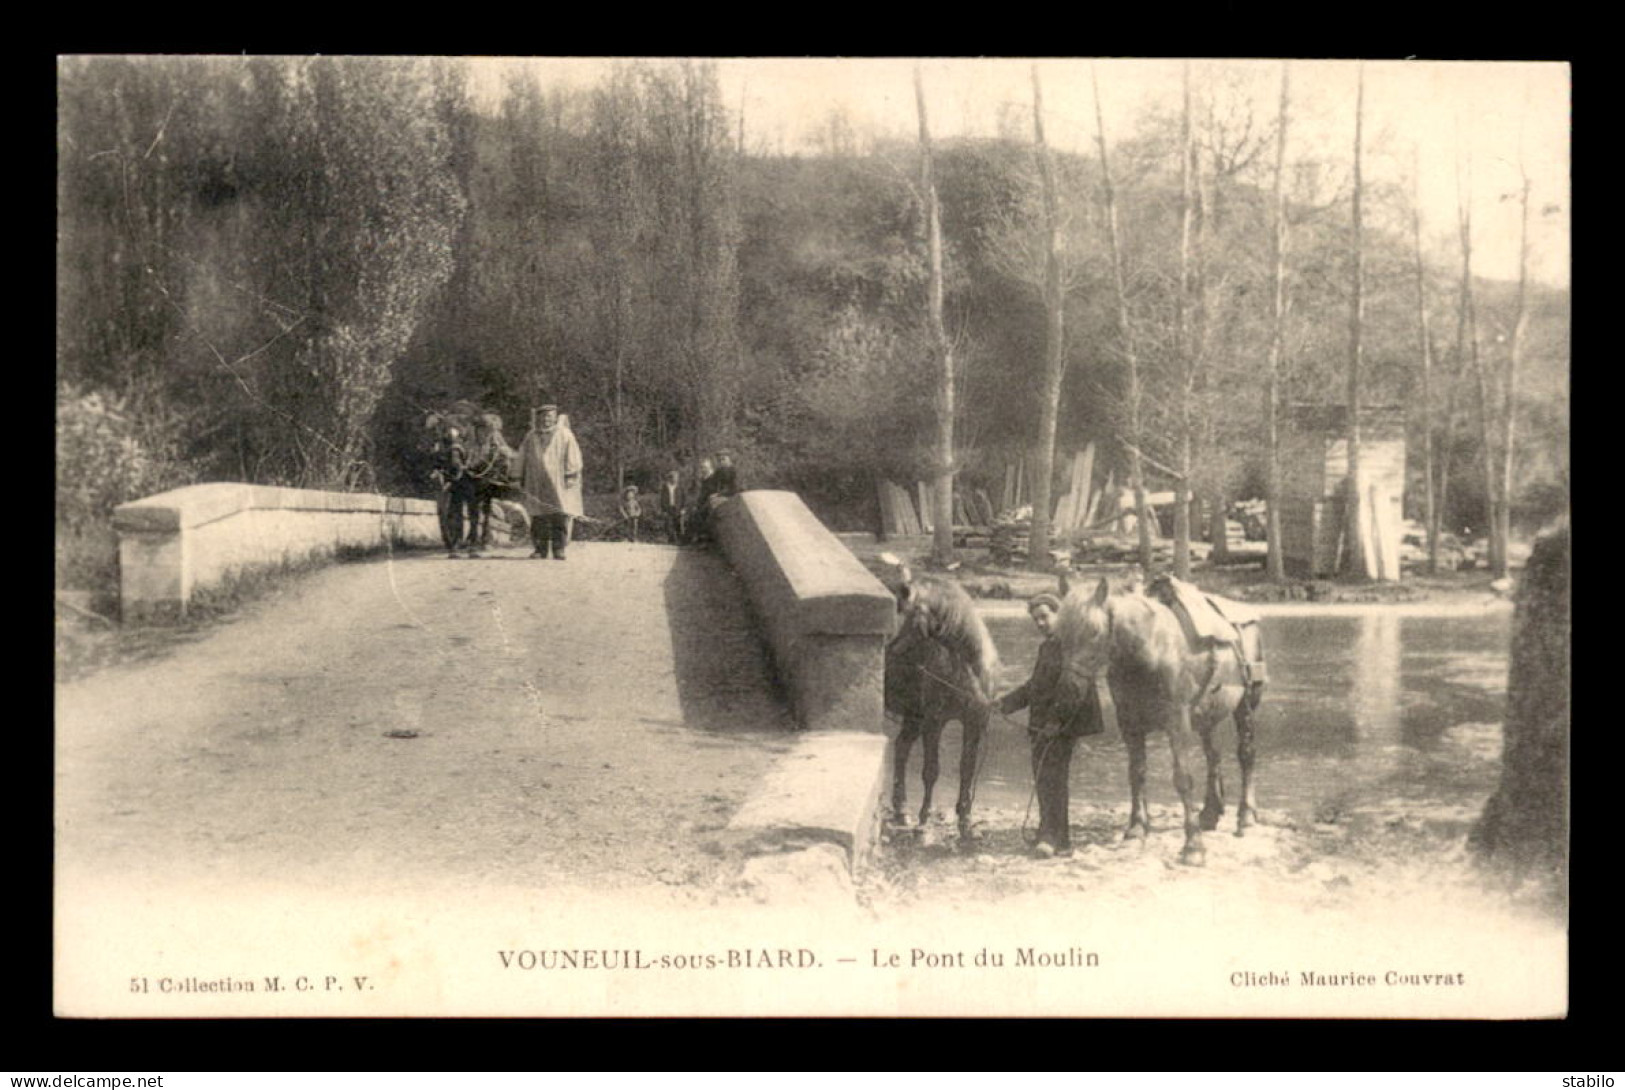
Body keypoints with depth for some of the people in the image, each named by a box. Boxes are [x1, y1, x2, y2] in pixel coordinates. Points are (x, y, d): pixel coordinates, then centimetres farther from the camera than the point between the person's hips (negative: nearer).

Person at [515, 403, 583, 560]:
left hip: (558, 483, -3)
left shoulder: (564, 435, 5)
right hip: (537, 484, 3)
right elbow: (523, 460, 19)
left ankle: (559, 549, -6)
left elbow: (572, 459, 1)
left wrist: (570, 476, -8)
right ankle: (540, 548, 5)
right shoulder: (531, 437, 14)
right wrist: (522, 481, 15)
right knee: (538, 517, -1)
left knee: (560, 516, -9)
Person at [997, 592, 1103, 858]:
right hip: (1041, 725, 9)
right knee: (1042, 780, 10)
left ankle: (1052, 838, -13)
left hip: (1063, 725, -9)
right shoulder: (1046, 646, 18)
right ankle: (1059, 840, 17)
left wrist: (1058, 720, -23)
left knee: (1053, 778, -12)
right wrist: (1008, 701, 17)